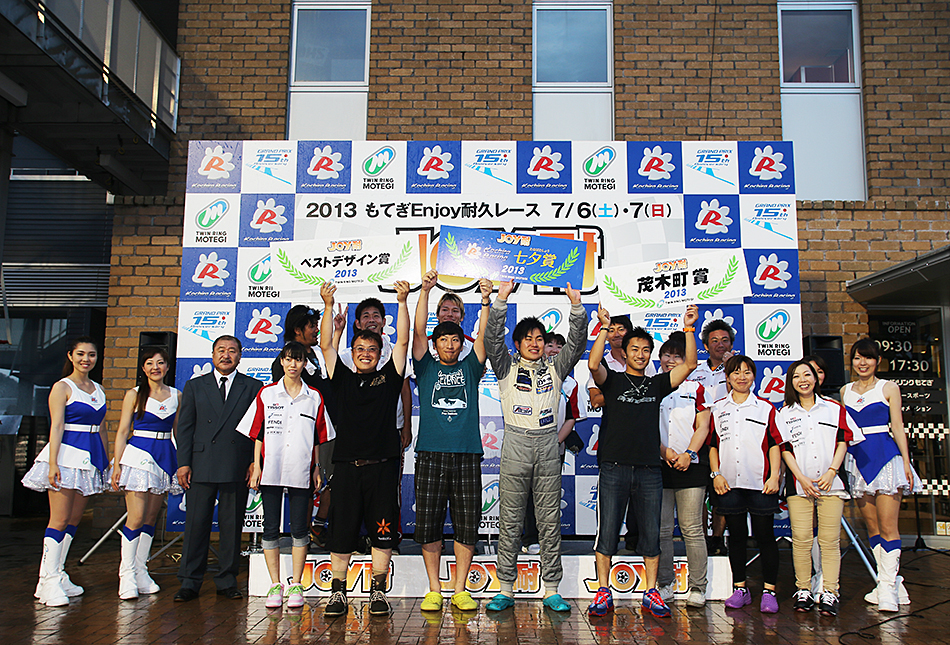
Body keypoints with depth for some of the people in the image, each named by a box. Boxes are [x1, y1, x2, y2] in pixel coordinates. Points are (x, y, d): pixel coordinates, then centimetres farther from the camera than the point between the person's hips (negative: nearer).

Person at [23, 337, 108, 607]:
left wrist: (105, 461, 16)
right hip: (66, 455, -6)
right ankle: (49, 582, -2)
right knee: (60, 520, -7)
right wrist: (53, 463, -18)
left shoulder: (98, 390, 15)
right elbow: (56, 427, -11)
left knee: (74, 520, 8)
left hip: (90, 458, 6)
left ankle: (58, 576, 15)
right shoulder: (62, 387, -4)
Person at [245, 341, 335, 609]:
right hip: (271, 471, 0)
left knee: (299, 530, 3)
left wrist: (317, 468, 3)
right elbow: (258, 434, 6)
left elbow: (318, 438, 8)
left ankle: (296, 585, 13)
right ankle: (275, 585, 14)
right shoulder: (266, 393, 6)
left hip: (301, 472, 0)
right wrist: (257, 467, 1)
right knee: (271, 528, 4)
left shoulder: (314, 397, 6)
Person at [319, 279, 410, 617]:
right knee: (340, 530, 4)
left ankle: (378, 592, 14)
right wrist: (329, 306, -4)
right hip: (347, 465, 1)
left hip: (382, 465, -1)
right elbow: (327, 345, 5)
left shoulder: (388, 377, 10)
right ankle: (338, 592, 14)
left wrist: (402, 301, -5)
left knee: (382, 532, 3)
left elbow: (403, 341, 2)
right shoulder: (343, 378, 12)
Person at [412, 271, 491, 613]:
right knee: (428, 524, 1)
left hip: (467, 455, 1)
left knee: (467, 525, 2)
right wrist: (425, 291, -8)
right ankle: (434, 589, 13)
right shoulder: (426, 368, 12)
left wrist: (486, 301, -11)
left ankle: (460, 589, 13)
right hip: (431, 454, -1)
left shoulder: (469, 368, 15)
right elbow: (418, 331, 1)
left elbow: (483, 336, 3)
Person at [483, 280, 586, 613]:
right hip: (515, 447, -1)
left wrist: (576, 306, -10)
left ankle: (551, 591, 12)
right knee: (509, 522, 2)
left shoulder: (555, 368, 12)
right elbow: (492, 339, -6)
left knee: (550, 522, 4)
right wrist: (501, 300, -15)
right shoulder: (507, 367, 8)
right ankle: (506, 590, 11)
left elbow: (576, 343, 2)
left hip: (547, 448, 2)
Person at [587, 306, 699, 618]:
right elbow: (593, 364, -14)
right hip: (614, 467, -3)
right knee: (607, 532, 0)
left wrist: (688, 328, -3)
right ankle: (603, 593, 10)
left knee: (651, 534, 6)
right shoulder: (612, 380, 7)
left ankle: (651, 593, 17)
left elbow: (689, 364, 5)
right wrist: (605, 326, -16)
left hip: (649, 469, 3)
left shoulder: (657, 384, 15)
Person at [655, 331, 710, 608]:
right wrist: (664, 451, -9)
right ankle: (664, 585, 11)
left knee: (692, 529, -1)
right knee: (661, 529, 2)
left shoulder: (696, 389, 11)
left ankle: (697, 588, 5)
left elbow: (702, 427, 4)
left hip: (690, 465, -1)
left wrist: (689, 454, -10)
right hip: (658, 465, 1)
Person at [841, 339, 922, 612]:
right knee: (871, 526, 7)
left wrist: (906, 462, -6)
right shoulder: (845, 391, 12)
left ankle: (888, 586, -2)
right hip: (857, 459, 4)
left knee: (887, 526, -7)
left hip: (885, 456, -4)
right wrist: (839, 462, 10)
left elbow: (897, 427, 0)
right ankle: (886, 581, 16)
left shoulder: (888, 388, 3)